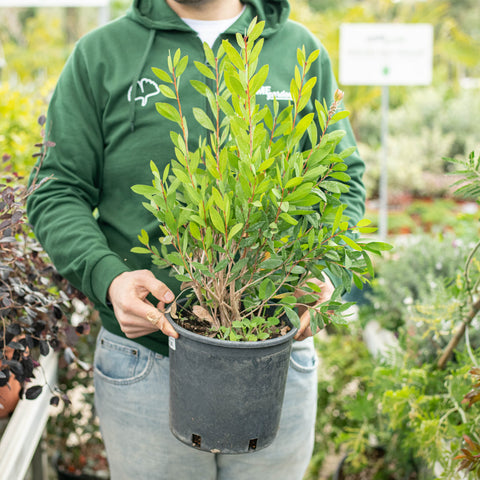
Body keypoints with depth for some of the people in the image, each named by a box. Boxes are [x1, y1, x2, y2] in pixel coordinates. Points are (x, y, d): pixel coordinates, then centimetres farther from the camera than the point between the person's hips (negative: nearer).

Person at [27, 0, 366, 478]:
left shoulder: (300, 50, 7)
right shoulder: (101, 54, 2)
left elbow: (343, 182, 9)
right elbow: (57, 192, 1)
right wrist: (107, 277, -18)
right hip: (144, 357, -1)